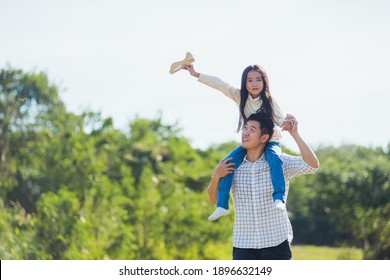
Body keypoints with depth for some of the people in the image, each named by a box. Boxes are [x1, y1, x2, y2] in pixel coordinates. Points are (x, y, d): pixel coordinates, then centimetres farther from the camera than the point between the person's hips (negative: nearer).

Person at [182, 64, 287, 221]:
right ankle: (222, 205, -14)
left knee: (274, 158, -37)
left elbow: (282, 120, -11)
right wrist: (196, 74, -10)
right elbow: (220, 85, -6)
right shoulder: (241, 97, -1)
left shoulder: (269, 101, -7)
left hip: (270, 142, -4)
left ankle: (279, 198, -45)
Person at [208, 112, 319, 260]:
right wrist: (215, 177, -13)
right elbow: (213, 199, 7)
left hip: (277, 243, -1)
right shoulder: (233, 165, 2)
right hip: (243, 244, 2)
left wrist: (294, 134, -22)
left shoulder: (280, 163, -5)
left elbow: (313, 165, -20)